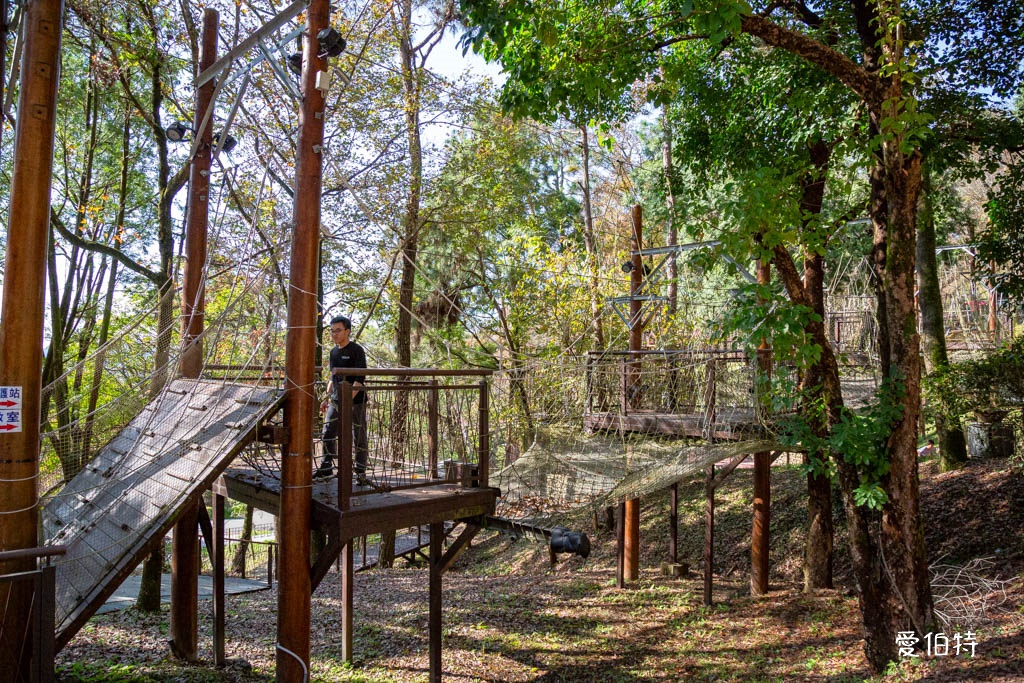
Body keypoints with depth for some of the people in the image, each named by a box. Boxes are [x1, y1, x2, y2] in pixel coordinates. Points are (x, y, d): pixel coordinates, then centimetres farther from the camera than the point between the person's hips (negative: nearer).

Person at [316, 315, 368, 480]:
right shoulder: (334, 352, 12)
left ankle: (360, 471, 8)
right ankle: (326, 467, 18)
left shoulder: (357, 351, -10)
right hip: (336, 400, 7)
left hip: (355, 400, -7)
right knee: (328, 433, 7)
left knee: (358, 436, 0)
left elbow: (360, 379, -16)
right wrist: (327, 398, 17)